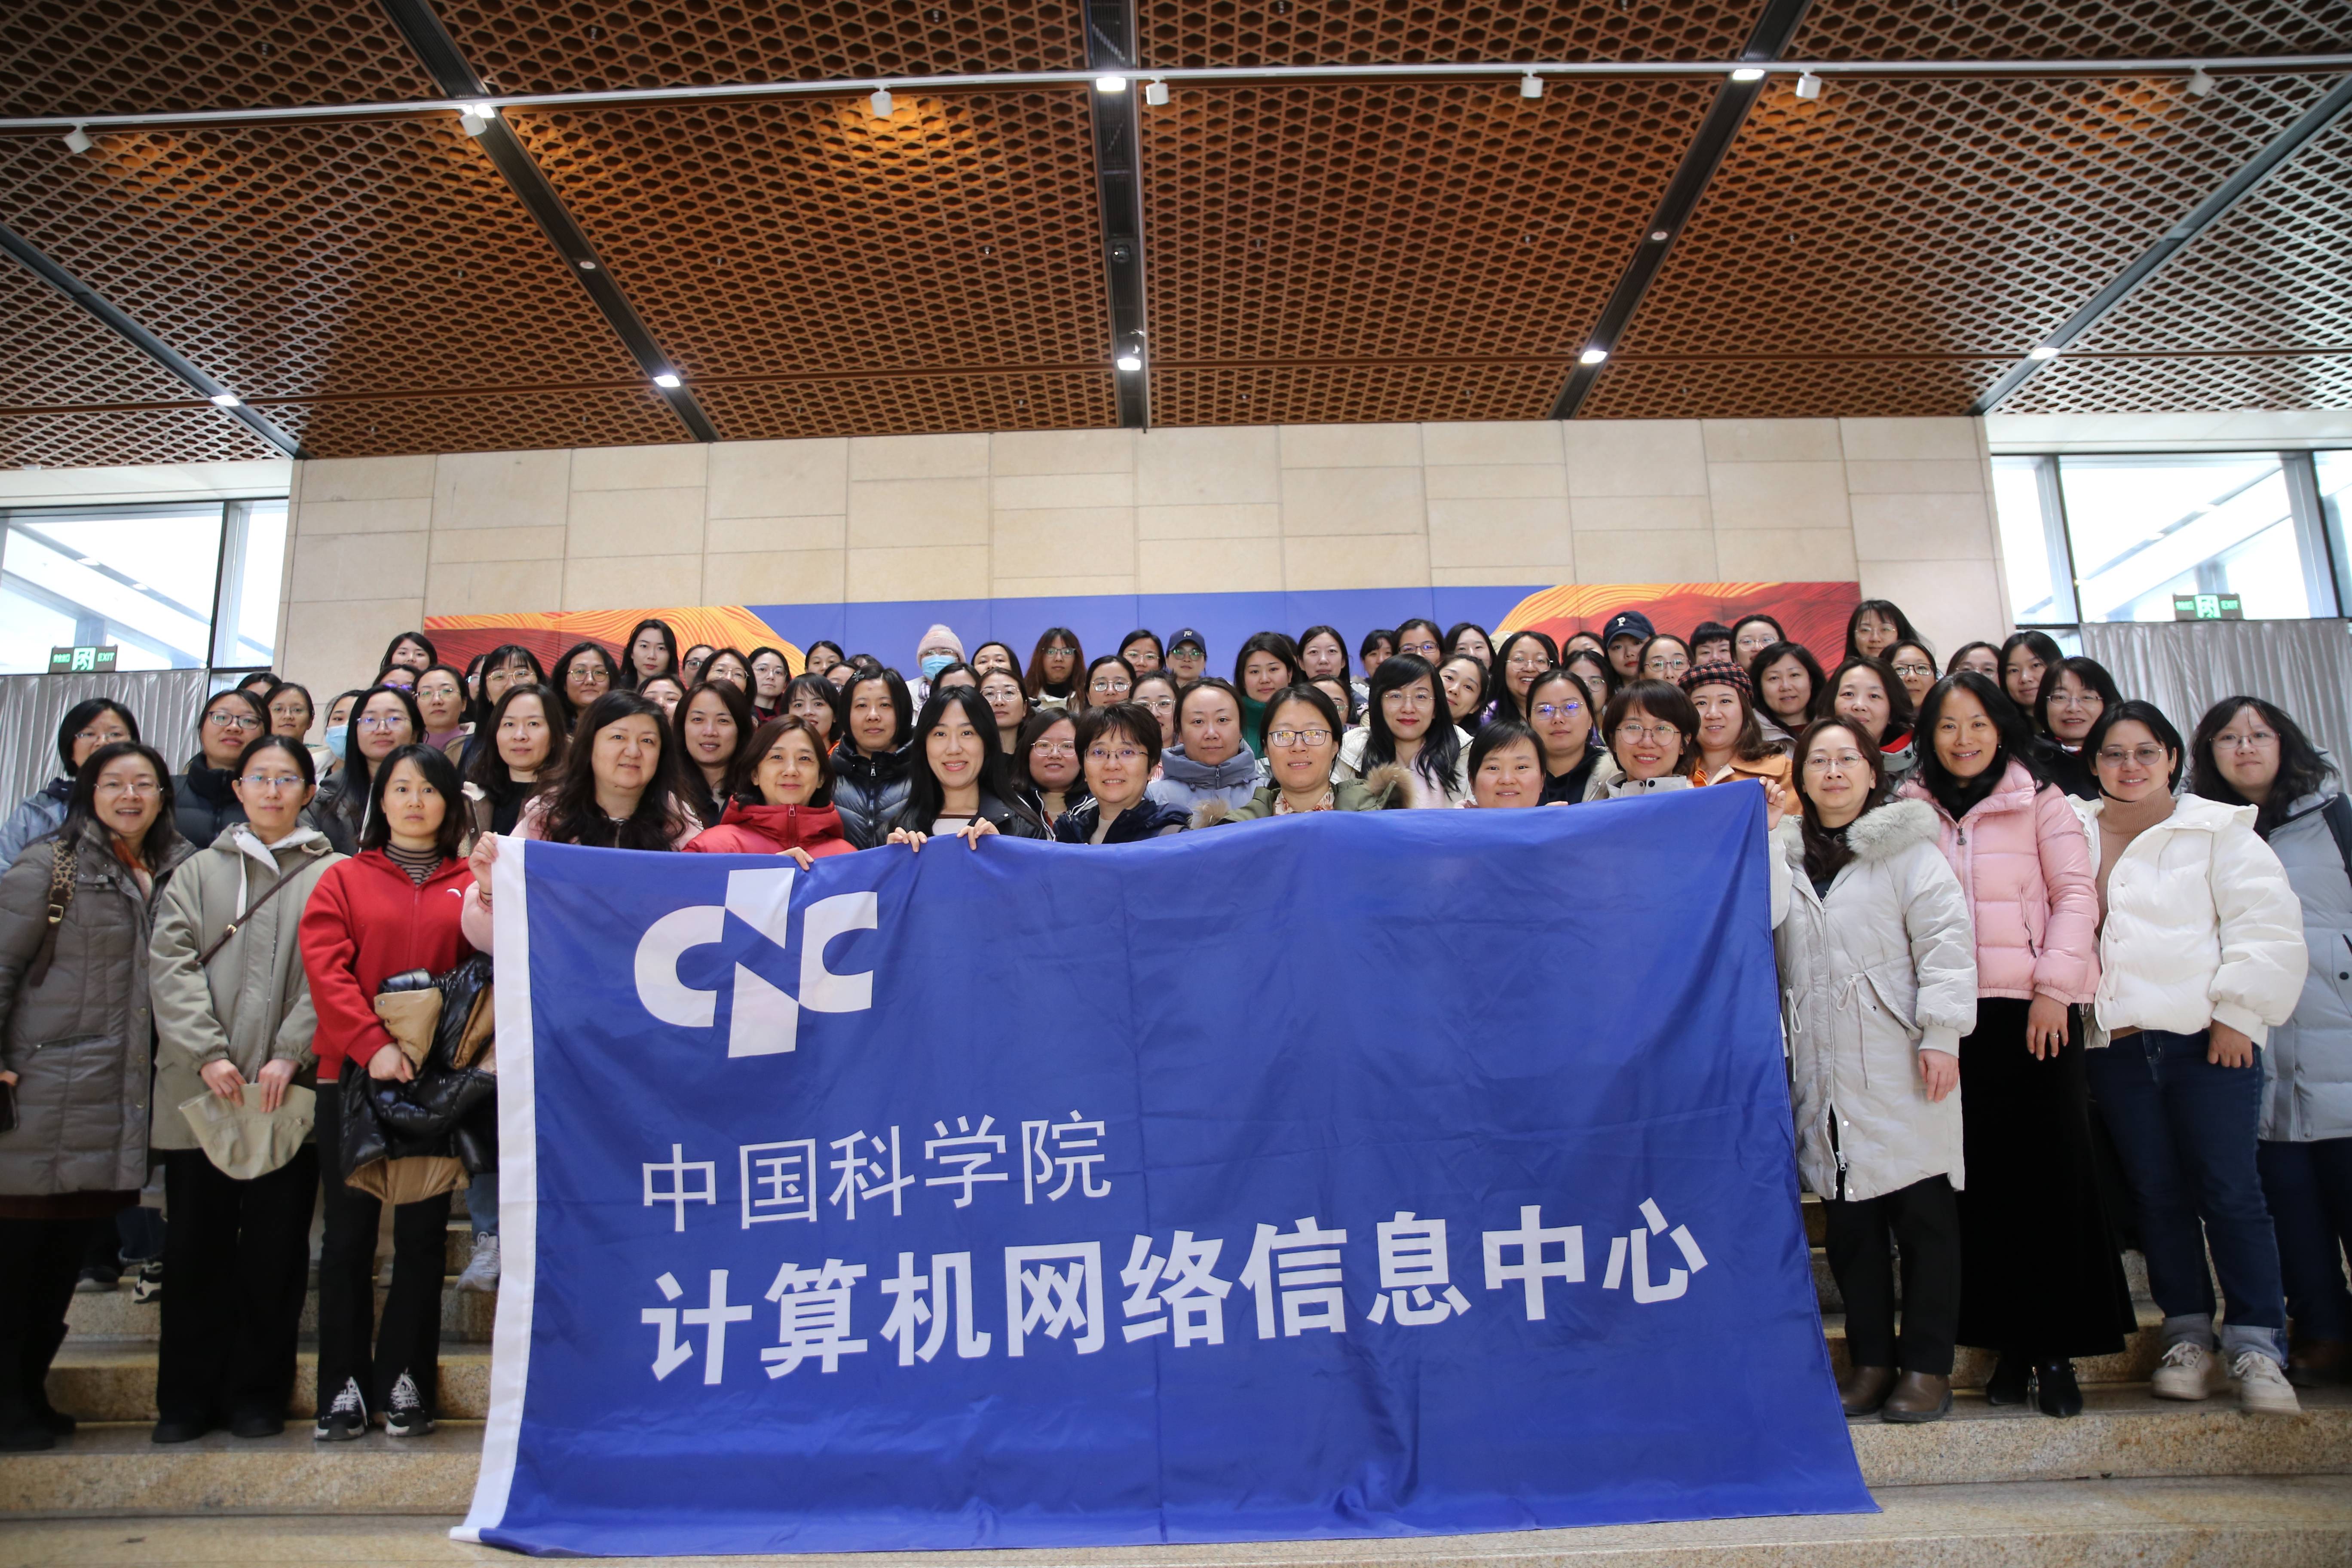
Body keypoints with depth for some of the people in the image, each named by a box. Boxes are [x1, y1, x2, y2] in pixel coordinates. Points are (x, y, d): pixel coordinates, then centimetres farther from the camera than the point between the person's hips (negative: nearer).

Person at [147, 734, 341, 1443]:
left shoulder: (333, 875, 6)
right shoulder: (200, 871, 13)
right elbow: (170, 962, 2)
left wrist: (290, 1054, -13)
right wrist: (207, 1053, -10)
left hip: (289, 1089, -2)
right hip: (198, 1090, 2)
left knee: (275, 1244, 3)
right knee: (197, 1242, 7)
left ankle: (257, 1392, 16)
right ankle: (187, 1396, 19)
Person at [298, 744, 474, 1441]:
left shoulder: (469, 886, 8)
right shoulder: (344, 880, 7)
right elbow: (325, 969, -4)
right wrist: (373, 1044, -15)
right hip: (355, 1074, 0)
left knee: (423, 1230, 4)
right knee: (350, 1229, 5)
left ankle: (405, 1382, 14)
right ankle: (344, 1385, 14)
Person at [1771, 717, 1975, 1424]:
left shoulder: (1909, 847, 3)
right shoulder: (1783, 853, 14)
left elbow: (1945, 937, -5)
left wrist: (1942, 1034, -12)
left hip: (1900, 1067, -3)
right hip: (1822, 1068, 3)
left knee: (1923, 1212, 1)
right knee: (1848, 1219, 7)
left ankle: (1927, 1366, 12)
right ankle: (1869, 1360, 17)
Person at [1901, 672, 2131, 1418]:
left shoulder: (2039, 802, 6)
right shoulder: (1912, 811, 10)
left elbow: (2075, 893, 0)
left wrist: (2055, 986, -10)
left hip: (2032, 1010, -1)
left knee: (2050, 1173, -1)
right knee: (1980, 1177, 4)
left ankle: (2056, 1350, 8)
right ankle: (2010, 1346, 13)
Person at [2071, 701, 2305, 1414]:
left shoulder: (2219, 831, 6)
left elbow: (2266, 927, -1)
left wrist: (2237, 1012, -8)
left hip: (2206, 1036, -3)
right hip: (2115, 1044, 3)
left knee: (2229, 1190, -4)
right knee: (2157, 1192, 7)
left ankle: (2258, 1347, 3)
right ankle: (2189, 1336, 16)